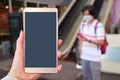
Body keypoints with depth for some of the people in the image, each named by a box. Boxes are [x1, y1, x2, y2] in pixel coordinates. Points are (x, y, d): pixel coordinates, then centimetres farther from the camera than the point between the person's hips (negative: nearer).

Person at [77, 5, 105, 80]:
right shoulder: (83, 25, 6)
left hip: (94, 57, -5)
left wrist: (88, 40, -28)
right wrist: (80, 47, -1)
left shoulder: (99, 26, -14)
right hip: (84, 56, 6)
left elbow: (101, 42, -17)